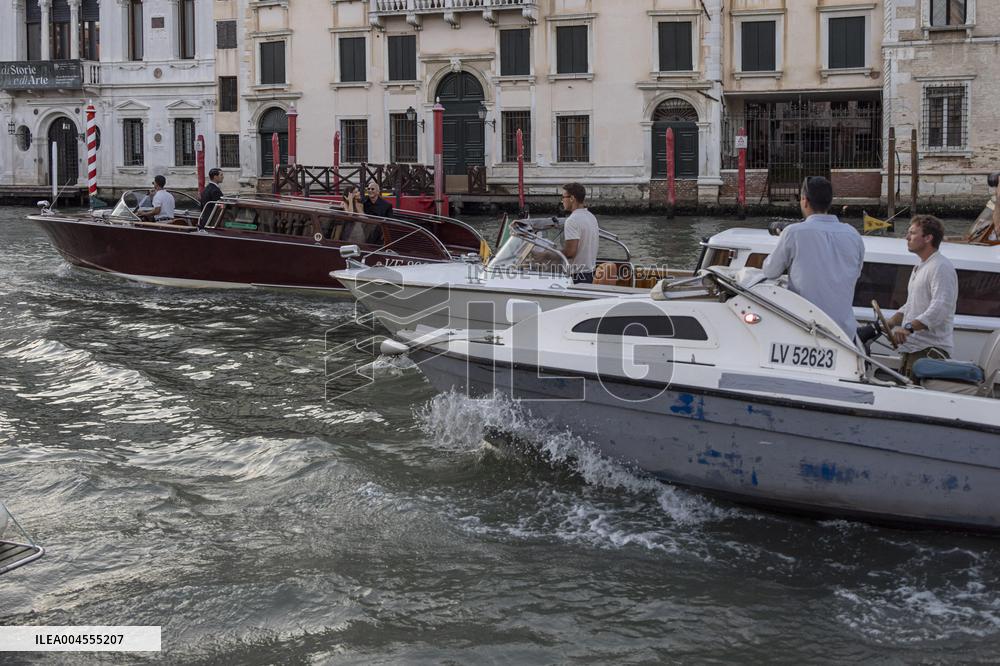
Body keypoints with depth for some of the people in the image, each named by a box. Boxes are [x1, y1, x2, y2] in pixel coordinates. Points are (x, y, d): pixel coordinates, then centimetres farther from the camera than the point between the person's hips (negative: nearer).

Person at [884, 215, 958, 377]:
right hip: (912, 348, 10)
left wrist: (908, 327, -31)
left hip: (931, 349, -10)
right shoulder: (920, 268, 23)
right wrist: (889, 323, 15)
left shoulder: (941, 267, -11)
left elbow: (940, 308, -23)